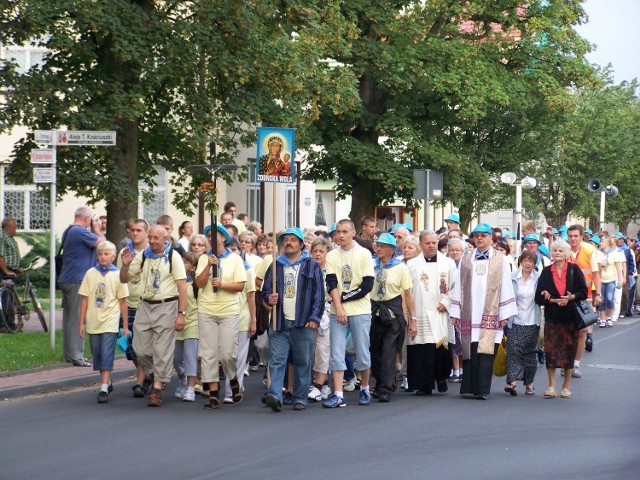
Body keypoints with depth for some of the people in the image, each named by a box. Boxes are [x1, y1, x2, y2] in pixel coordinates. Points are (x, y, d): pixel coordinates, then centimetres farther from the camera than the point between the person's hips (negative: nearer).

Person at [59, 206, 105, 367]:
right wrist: (96, 230, 0)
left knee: (69, 318, 13)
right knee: (77, 320, -6)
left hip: (67, 280, 10)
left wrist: (95, 230, 9)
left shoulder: (68, 231, 15)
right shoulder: (80, 232, -16)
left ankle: (69, 354, 19)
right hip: (77, 281, -10)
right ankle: (75, 356, -5)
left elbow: (92, 242, 17)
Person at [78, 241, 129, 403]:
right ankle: (107, 383, 29)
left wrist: (125, 325, 3)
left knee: (107, 355, -9)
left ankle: (104, 389, -11)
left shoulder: (117, 275, -1)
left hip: (110, 321, -3)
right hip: (93, 322, 3)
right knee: (97, 355, 12)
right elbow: (84, 299, 5)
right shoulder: (91, 273, 3)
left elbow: (122, 301, 2)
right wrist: (81, 323, 4)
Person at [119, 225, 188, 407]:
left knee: (162, 350, -3)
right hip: (144, 305, 4)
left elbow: (182, 287, -9)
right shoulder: (143, 255, 6)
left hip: (166, 306, -4)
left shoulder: (173, 256, -7)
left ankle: (157, 388, 6)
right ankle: (154, 376, 30)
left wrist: (182, 314, -13)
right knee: (141, 350, 5)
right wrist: (125, 265, -8)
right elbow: (124, 279, 13)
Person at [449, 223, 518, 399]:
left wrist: (505, 314, -1)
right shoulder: (465, 260, 13)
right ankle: (471, 387, 7)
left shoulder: (500, 260, 7)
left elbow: (506, 287, 4)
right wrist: (456, 312, 7)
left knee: (486, 351, -7)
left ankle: (482, 389, -6)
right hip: (470, 314, 2)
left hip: (490, 314, -2)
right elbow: (459, 286, 13)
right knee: (471, 350, -1)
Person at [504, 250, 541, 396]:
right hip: (515, 321, -1)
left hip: (532, 321, 1)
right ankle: (512, 381, -16)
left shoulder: (539, 278, 3)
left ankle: (529, 383, 15)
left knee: (530, 351, 7)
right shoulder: (512, 278, 2)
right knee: (514, 350, -12)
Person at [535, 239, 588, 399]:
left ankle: (566, 386, 12)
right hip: (552, 318, 1)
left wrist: (571, 297, -17)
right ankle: (552, 386, -3)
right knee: (550, 350, -7)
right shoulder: (546, 272, 5)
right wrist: (554, 300, -13)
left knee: (569, 351, 2)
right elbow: (539, 296, 2)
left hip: (570, 317, -1)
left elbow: (584, 292, 0)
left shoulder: (574, 269, 2)